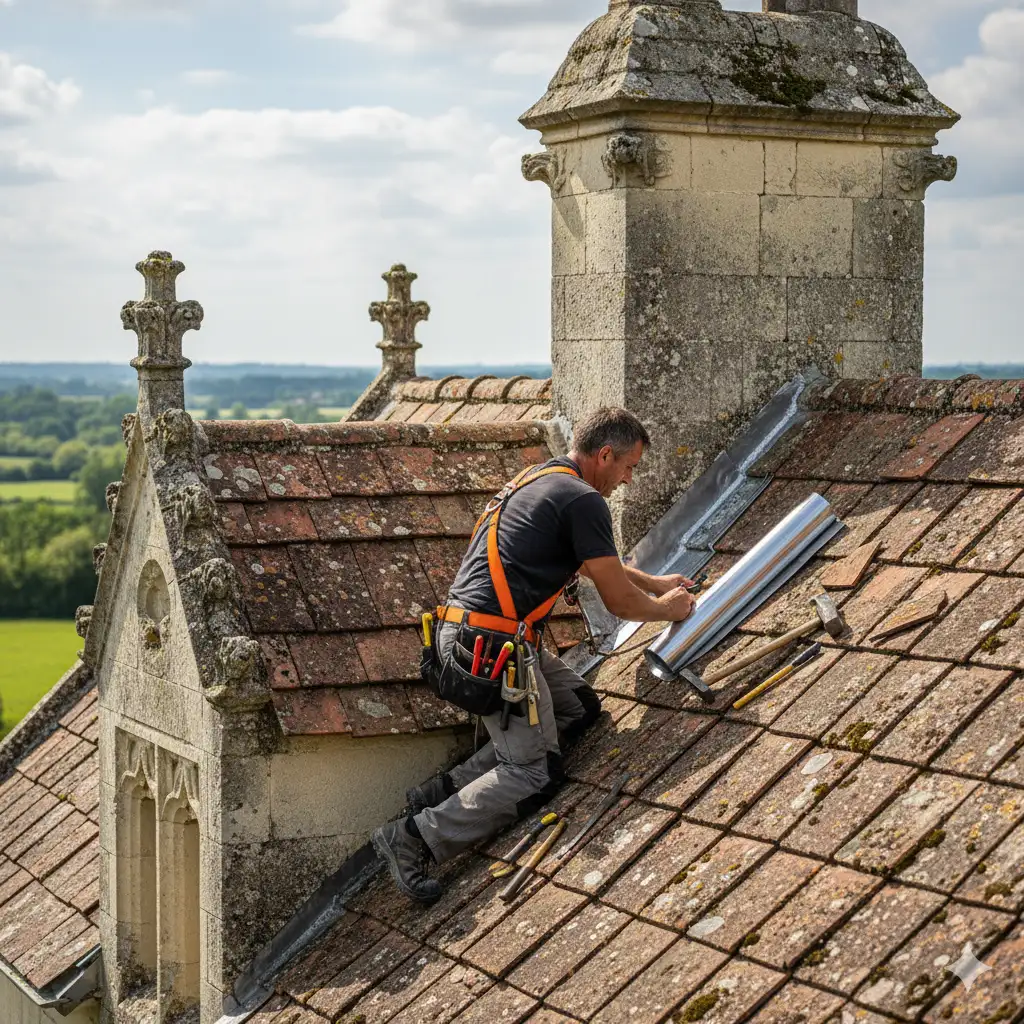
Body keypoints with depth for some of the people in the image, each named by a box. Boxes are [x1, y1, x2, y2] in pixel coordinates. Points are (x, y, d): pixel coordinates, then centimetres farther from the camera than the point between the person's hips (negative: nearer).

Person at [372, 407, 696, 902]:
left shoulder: (543, 479, 19)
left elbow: (597, 563, 36)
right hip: (493, 642, -10)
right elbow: (618, 601, -5)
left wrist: (656, 583, 40)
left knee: (580, 708, 15)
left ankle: (448, 788, 9)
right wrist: (667, 610, 14)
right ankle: (414, 838, -7)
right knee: (535, 776, -4)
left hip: (465, 632, 10)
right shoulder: (582, 500, -11)